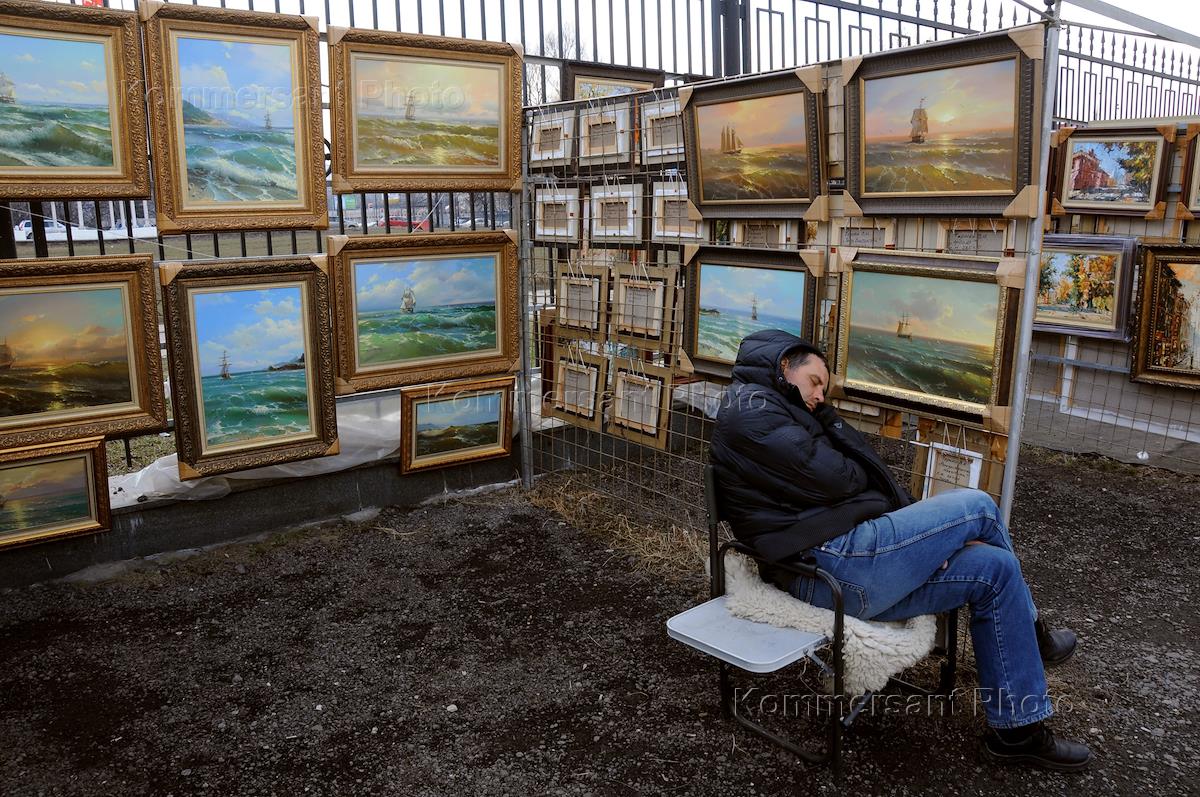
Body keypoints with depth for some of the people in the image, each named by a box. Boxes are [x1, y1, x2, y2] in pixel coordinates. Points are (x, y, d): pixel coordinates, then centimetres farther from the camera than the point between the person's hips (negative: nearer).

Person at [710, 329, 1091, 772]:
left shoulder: (785, 413, 27)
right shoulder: (750, 404, -6)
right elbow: (832, 478, -14)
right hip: (834, 565, -10)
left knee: (992, 568, 8)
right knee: (976, 506, -2)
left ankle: (1019, 728, 18)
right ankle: (1030, 633, 19)